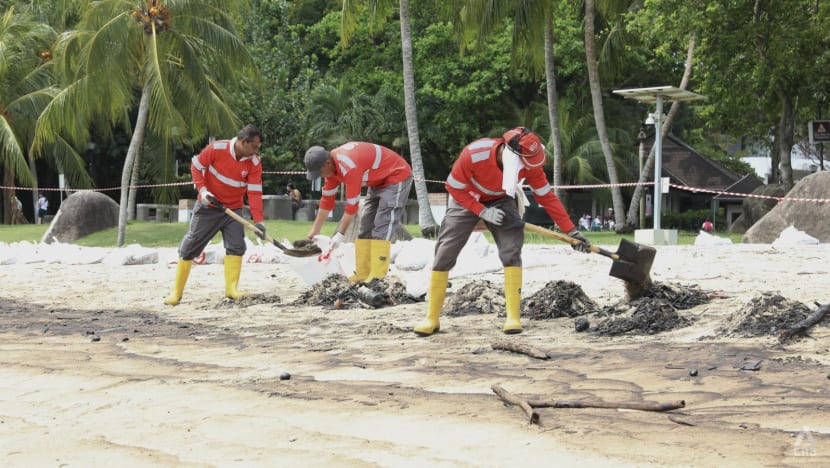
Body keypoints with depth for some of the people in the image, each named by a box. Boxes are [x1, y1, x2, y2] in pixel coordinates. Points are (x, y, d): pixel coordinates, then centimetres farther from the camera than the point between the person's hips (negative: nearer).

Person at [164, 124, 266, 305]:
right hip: (208, 206, -2)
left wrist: (258, 220, -22)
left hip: (234, 208, 3)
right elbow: (196, 166, -7)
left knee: (236, 245, -11)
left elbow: (255, 192, -14)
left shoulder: (254, 162, -11)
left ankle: (232, 288, -5)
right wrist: (202, 190, -18)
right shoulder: (217, 148, -20)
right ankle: (176, 292, 7)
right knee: (191, 245, 0)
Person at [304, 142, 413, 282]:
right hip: (378, 181, 10)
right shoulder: (332, 164, -4)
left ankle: (377, 277, -22)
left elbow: (352, 204, -28)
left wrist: (339, 234, -22)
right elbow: (327, 199, 4)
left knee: (382, 227, -18)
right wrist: (314, 232, 6)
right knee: (366, 227, 5)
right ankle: (362, 274, 5)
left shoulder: (348, 166, -33)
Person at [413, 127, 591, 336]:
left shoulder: (529, 164, -27)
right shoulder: (473, 154, -36)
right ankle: (431, 318, 1)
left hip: (500, 201, 2)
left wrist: (571, 230, -17)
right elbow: (454, 187, -22)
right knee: (444, 254, -9)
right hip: (466, 200, -2)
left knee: (511, 251, -18)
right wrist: (482, 212, -27)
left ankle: (513, 317, -13)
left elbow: (547, 197, -16)